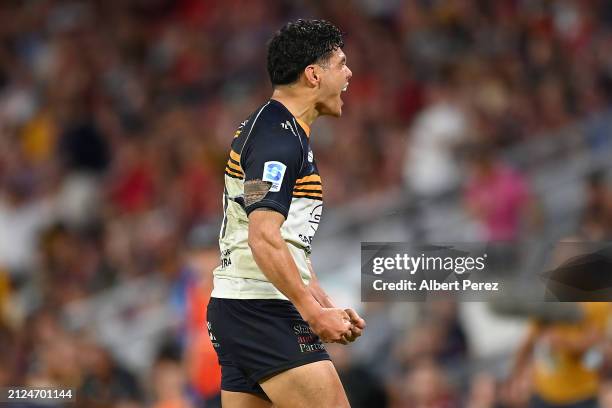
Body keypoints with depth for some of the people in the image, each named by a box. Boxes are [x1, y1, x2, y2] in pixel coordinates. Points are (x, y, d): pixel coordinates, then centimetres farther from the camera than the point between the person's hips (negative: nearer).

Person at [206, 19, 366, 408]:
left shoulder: (266, 127, 19)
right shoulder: (280, 139, -14)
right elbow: (264, 239, -23)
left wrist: (325, 305, 22)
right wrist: (315, 314, -19)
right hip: (265, 313, -10)